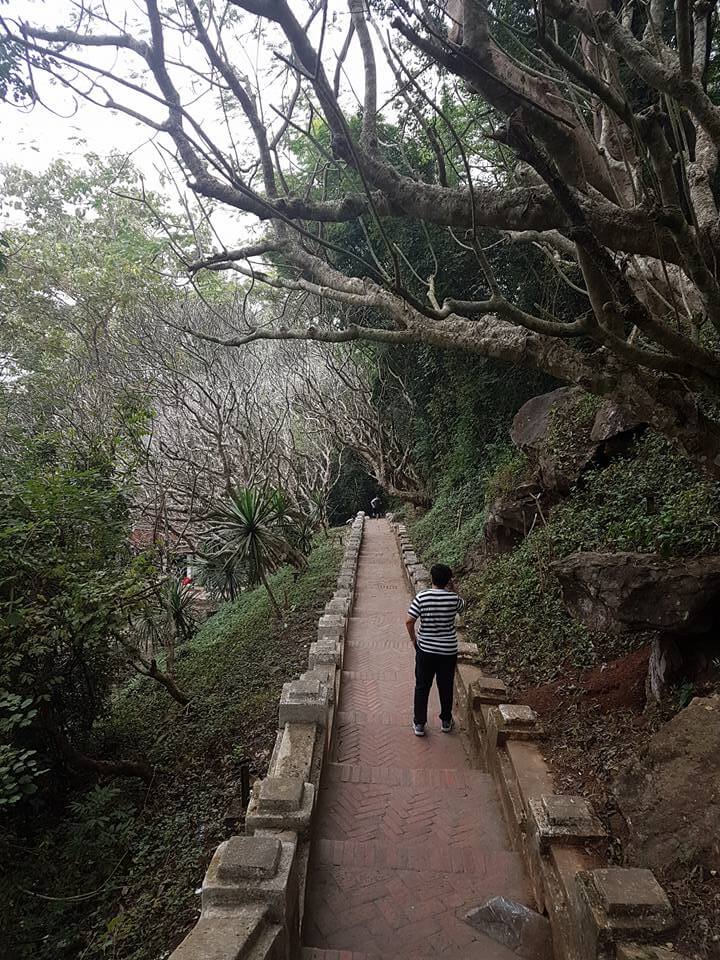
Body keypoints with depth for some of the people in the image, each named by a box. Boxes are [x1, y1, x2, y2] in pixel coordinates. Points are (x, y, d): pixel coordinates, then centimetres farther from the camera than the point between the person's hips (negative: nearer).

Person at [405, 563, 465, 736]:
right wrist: (453, 590, 5)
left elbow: (409, 621, -12)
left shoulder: (421, 597, -14)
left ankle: (419, 724, 21)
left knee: (422, 687, 14)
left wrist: (414, 639, 3)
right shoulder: (453, 598, -12)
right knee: (446, 687, 18)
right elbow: (462, 607, 12)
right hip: (448, 651, 1)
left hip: (425, 650, -1)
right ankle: (446, 722, 33)